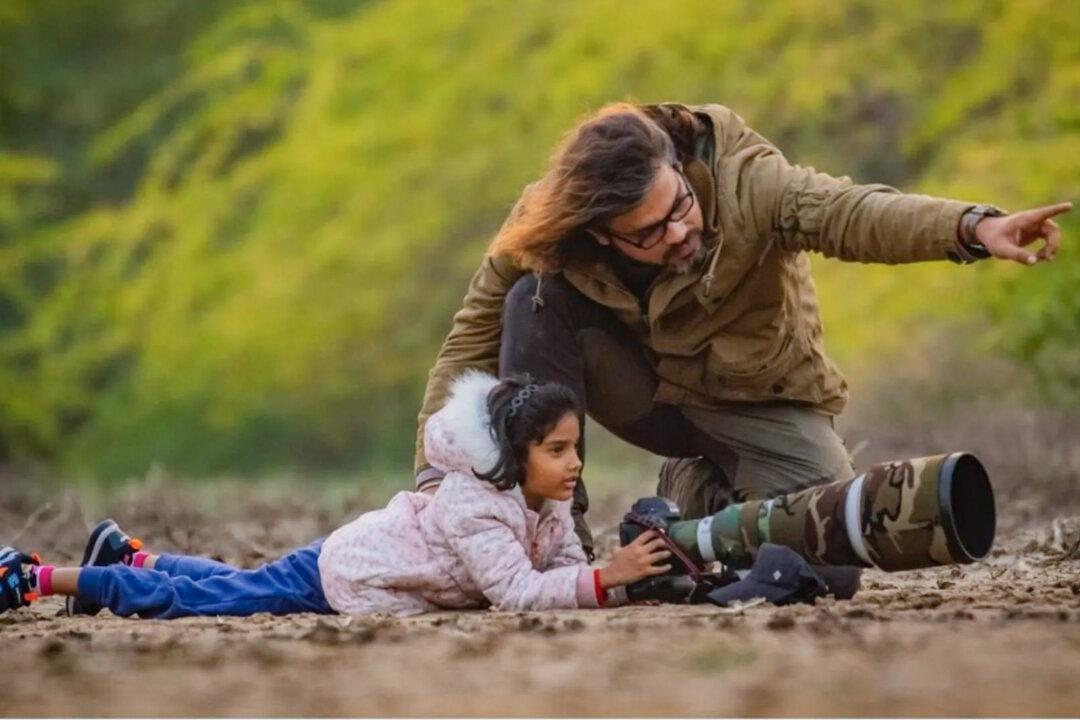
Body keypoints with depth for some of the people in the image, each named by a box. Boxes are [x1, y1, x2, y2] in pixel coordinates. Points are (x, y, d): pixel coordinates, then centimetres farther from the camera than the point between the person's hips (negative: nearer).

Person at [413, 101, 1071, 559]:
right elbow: (474, 342, -16)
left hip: (758, 400, -1)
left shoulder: (744, 180, -31)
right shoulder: (543, 226, -23)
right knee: (535, 302, -26)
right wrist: (438, 473, -26)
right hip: (650, 392, 1)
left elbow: (848, 212, -49)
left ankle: (707, 491, 10)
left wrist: (973, 227, -67)